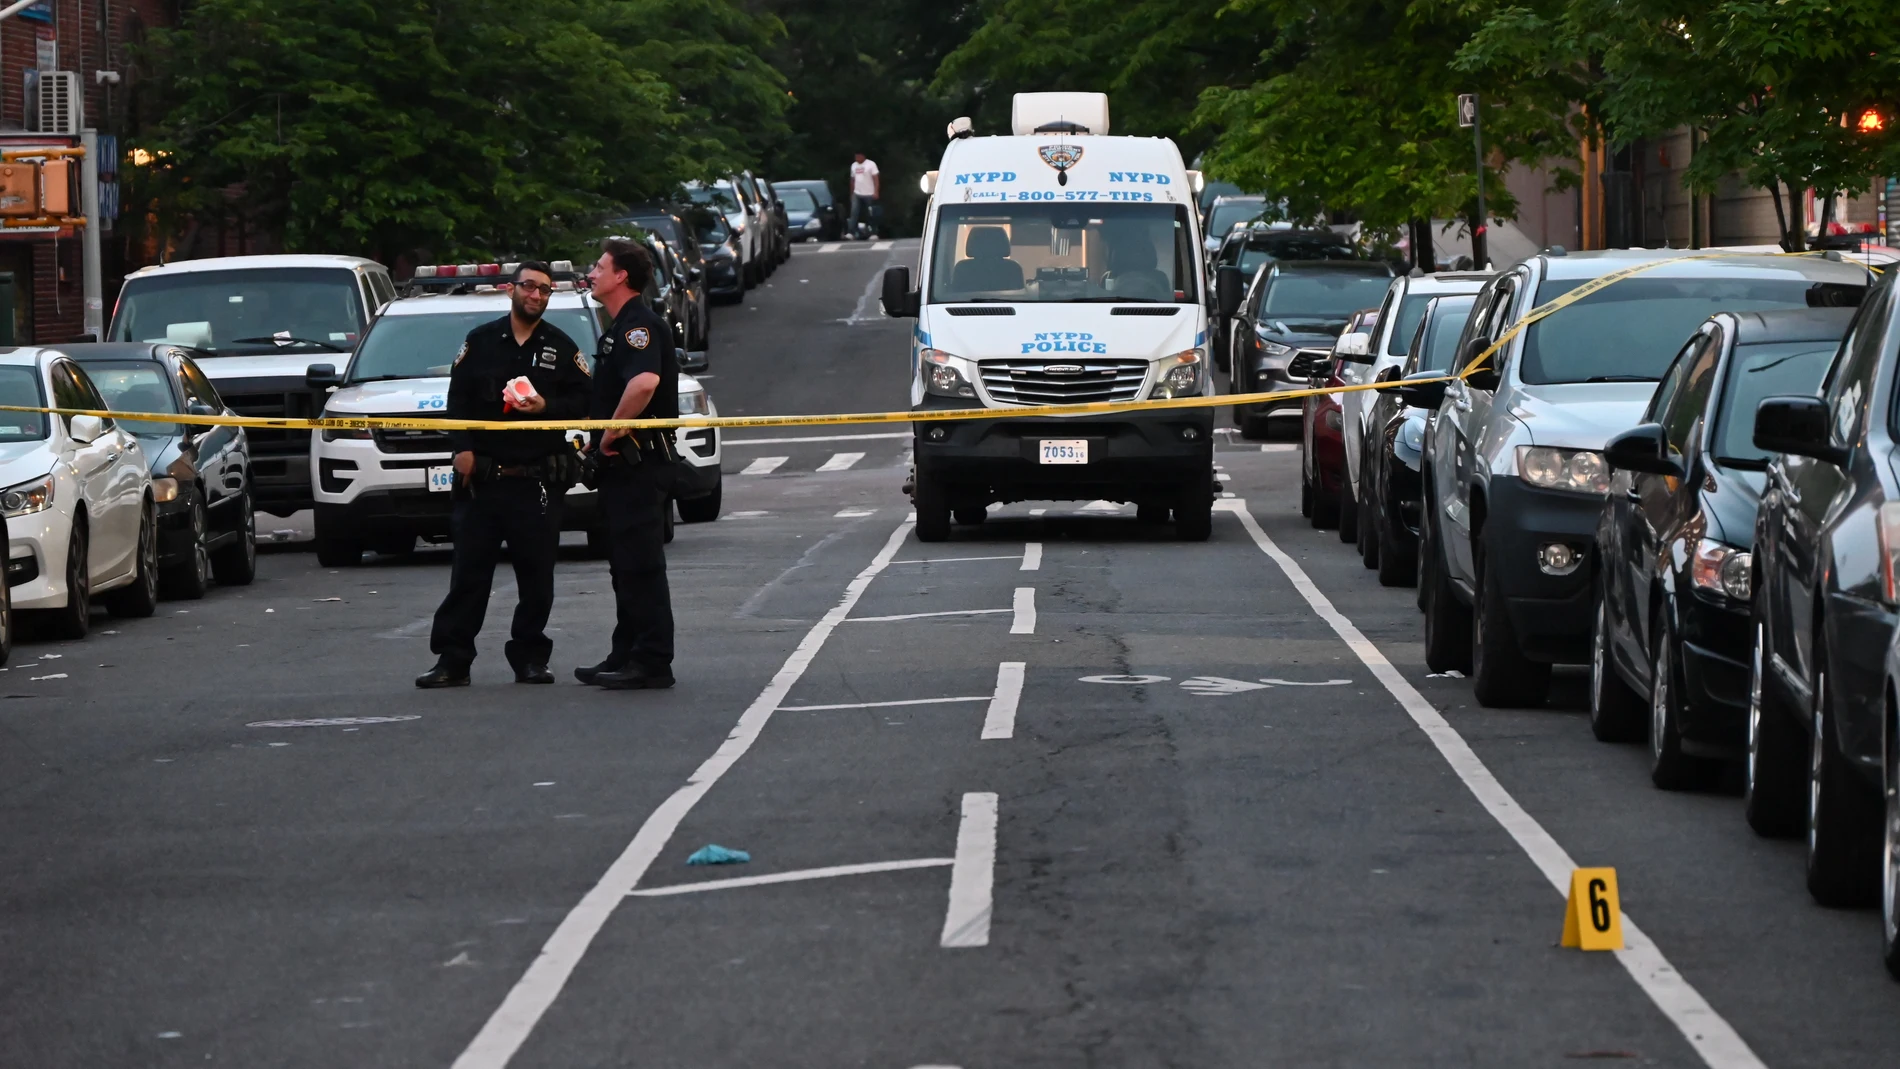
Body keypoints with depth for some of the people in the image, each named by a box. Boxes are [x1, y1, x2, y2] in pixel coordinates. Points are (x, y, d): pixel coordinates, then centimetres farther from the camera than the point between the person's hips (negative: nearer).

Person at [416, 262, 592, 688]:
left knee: (537, 576, 3)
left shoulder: (562, 348, 8)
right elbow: (458, 399, 6)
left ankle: (530, 657, 13)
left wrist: (547, 406, -12)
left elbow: (582, 401, 5)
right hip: (482, 475, 0)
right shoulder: (480, 342, 8)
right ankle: (452, 660, 1)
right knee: (468, 573, -1)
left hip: (539, 480, 0)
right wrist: (462, 448, -6)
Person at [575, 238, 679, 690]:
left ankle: (651, 663, -9)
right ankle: (626, 656, 20)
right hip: (622, 462, 11)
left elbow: (644, 382, -34)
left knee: (641, 564, -9)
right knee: (626, 564, 14)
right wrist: (599, 434, 15)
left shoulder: (639, 325, -15)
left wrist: (612, 430, -23)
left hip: (639, 461, -11)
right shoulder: (621, 327, 19)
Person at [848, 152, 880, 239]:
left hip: (869, 194, -4)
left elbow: (876, 179, -10)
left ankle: (874, 233, 9)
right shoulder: (854, 165, 12)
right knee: (854, 213, -9)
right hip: (857, 194, 4)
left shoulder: (871, 164, -6)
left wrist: (876, 192, -18)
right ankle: (852, 232, -13)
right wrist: (851, 193, 17)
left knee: (871, 215, 2)